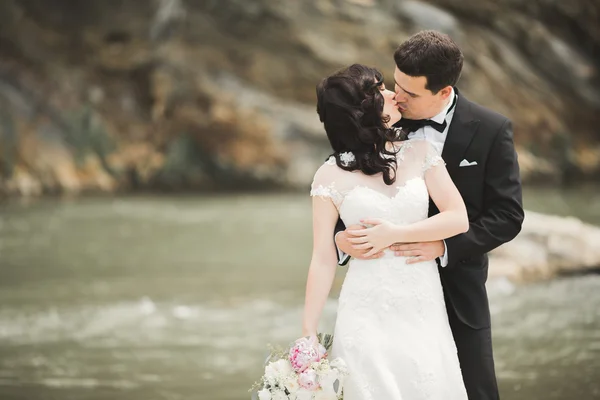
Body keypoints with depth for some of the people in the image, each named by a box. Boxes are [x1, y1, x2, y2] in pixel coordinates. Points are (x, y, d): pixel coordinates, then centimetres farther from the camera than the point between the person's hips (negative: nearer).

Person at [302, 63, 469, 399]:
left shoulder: (420, 153, 2)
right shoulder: (331, 176, -4)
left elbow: (459, 219, -1)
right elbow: (323, 261, -3)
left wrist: (396, 234, -11)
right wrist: (309, 335, -7)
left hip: (425, 311, 2)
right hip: (368, 318, -2)